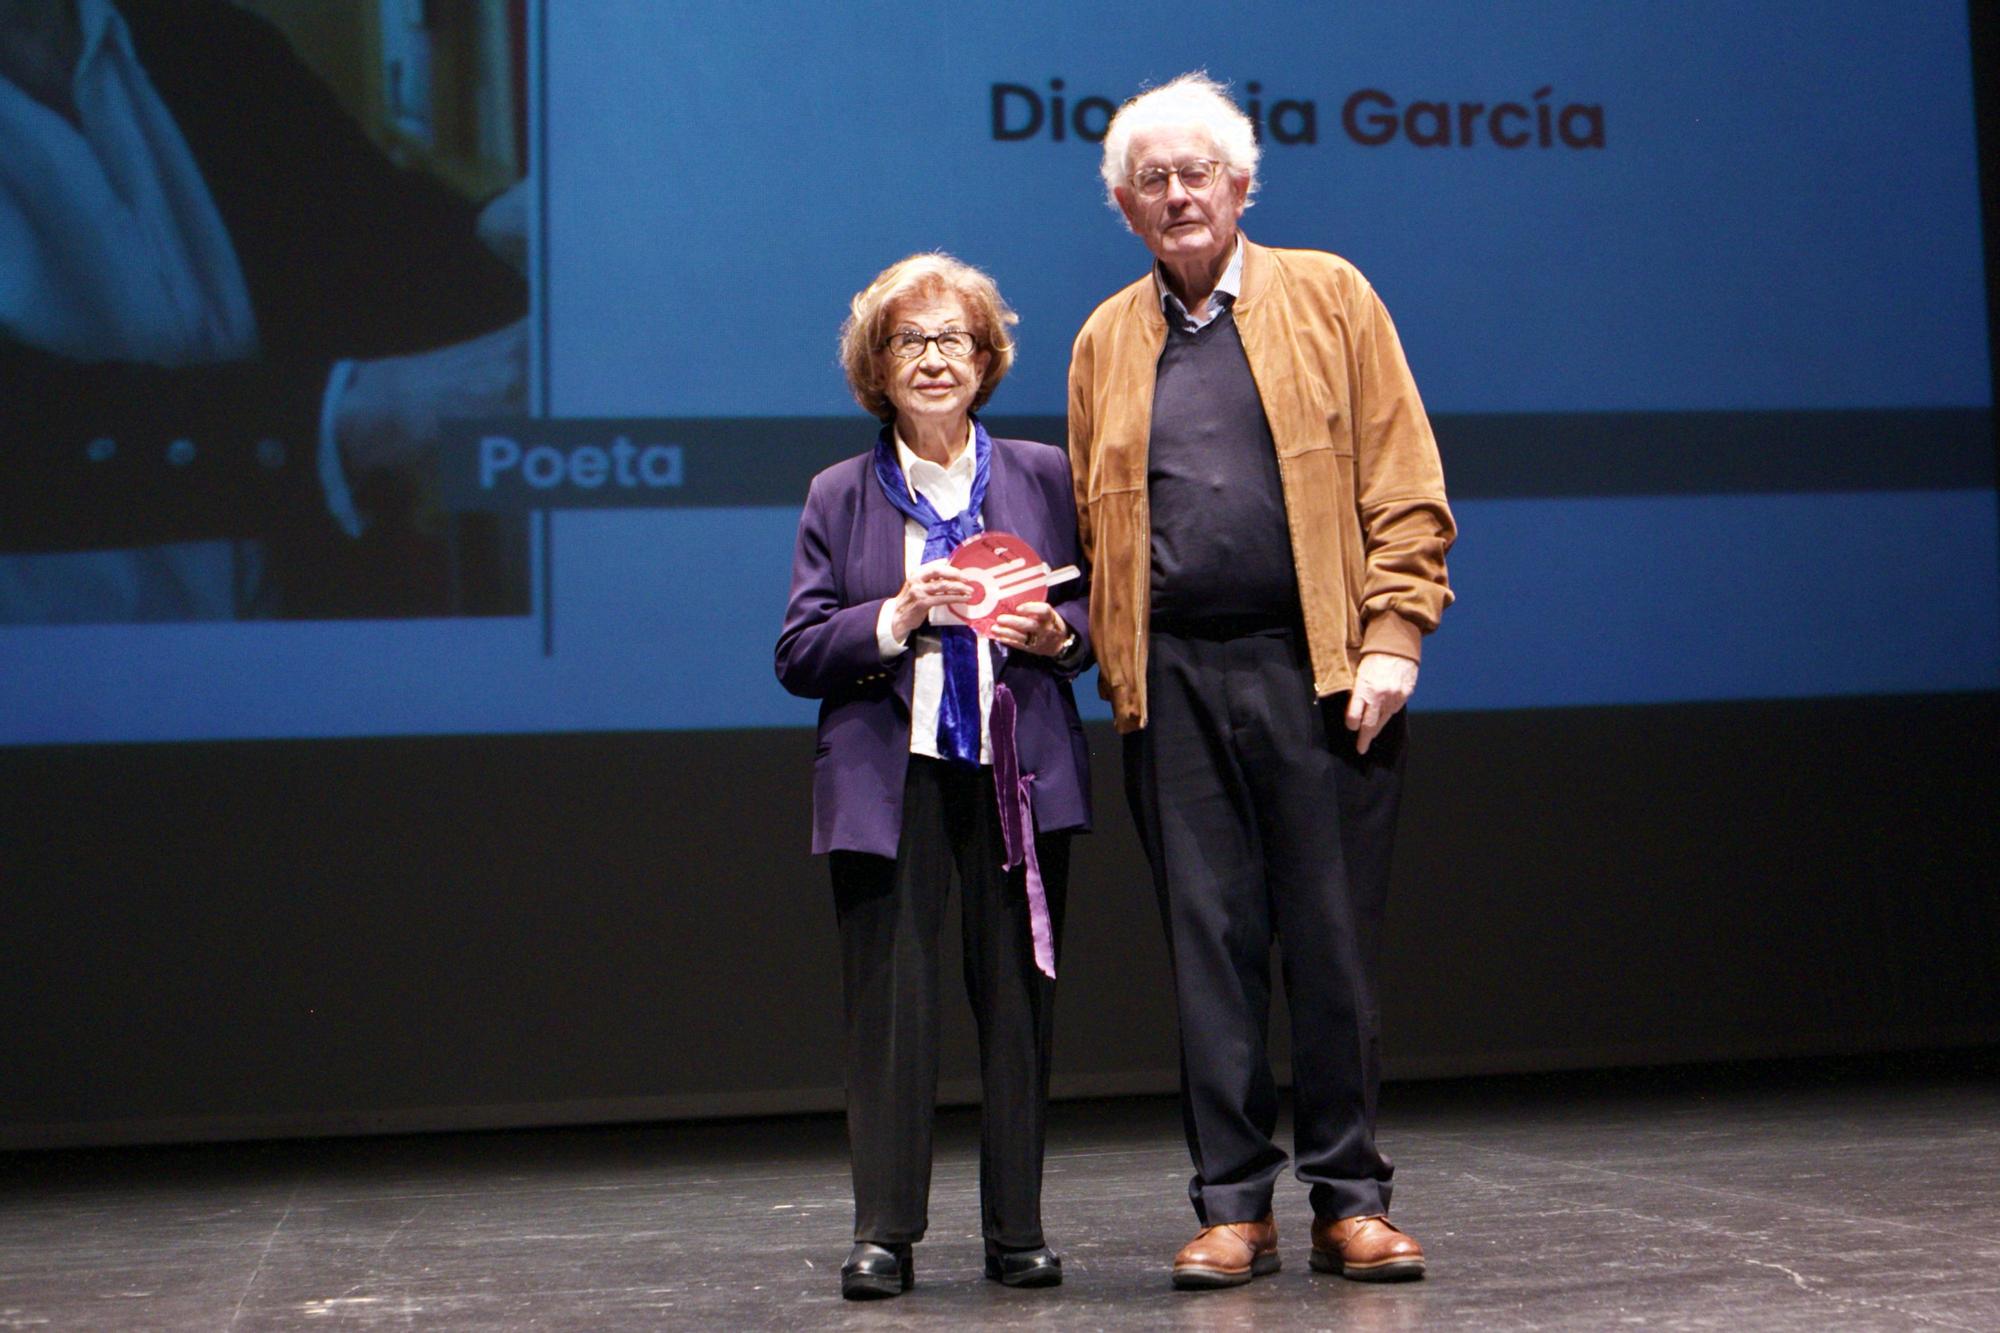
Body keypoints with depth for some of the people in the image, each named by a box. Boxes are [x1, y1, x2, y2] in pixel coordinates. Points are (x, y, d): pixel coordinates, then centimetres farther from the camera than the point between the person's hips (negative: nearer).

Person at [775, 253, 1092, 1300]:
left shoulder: (1043, 476, 10)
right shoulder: (840, 497, 9)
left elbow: (1097, 612, 13)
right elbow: (799, 654, 3)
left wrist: (1054, 632, -9)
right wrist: (898, 618, -13)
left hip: (1019, 776, 1)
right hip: (890, 776, -1)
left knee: (1017, 999, 3)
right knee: (887, 999, -4)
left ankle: (1017, 1230, 13)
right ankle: (883, 1232, 4)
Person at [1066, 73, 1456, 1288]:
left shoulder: (1329, 296, 7)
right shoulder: (1105, 342, 15)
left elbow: (1405, 488, 2)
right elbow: (1093, 520, 15)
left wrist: (1392, 640, -7)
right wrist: (1115, 668, 4)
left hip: (1317, 670, -2)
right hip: (1173, 681, 2)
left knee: (1333, 939, 1)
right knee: (1208, 942, 4)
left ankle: (1352, 1200, 12)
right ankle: (1234, 1207, 13)